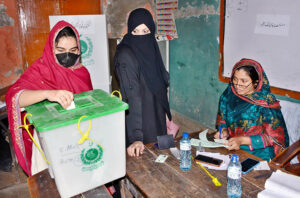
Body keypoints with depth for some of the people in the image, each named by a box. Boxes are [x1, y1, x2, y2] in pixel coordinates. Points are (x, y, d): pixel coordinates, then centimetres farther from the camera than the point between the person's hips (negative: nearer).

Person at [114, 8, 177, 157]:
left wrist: (166, 117, 16)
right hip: (139, 121, -7)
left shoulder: (150, 49, 2)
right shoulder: (125, 56, -22)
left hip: (156, 117, 8)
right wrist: (136, 137, -34)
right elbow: (132, 98, -30)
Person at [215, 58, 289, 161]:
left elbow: (273, 136, -12)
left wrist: (242, 140, -21)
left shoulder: (266, 102, -13)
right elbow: (222, 119, 15)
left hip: (258, 152, -4)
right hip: (231, 147, 4)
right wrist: (224, 130, -7)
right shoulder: (229, 94, 1)